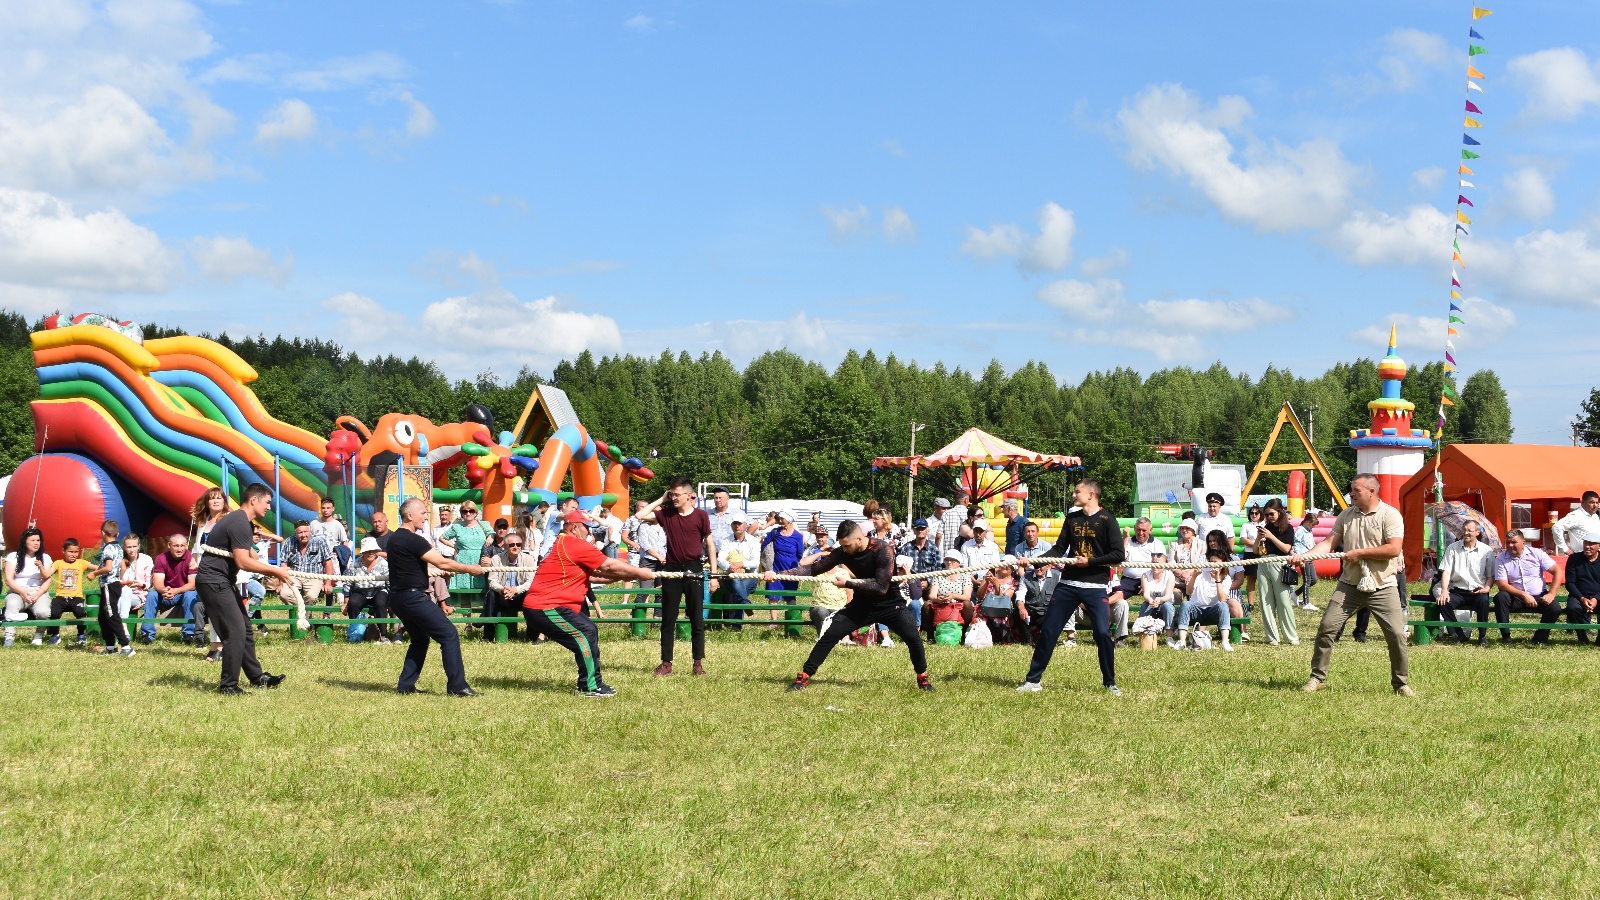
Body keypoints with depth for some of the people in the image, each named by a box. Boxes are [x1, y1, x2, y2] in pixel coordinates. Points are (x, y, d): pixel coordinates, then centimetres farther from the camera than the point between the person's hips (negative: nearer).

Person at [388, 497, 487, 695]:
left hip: (397, 598, 10)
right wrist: (469, 569, -4)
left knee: (420, 639, 22)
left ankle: (405, 685, 17)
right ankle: (457, 686, -9)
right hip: (413, 597, -10)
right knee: (449, 635, -7)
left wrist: (441, 572, 32)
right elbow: (442, 563, -15)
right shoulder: (413, 540, -16)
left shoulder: (395, 539, 14)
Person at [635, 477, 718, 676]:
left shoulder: (700, 515, -2)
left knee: (697, 619, 3)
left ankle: (699, 663, 11)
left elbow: (710, 544, 1)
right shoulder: (666, 514, 5)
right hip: (672, 570, 3)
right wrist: (661, 499, 1)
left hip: (694, 570, -3)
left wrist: (713, 573, -2)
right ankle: (666, 663, 11)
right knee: (668, 619, 5)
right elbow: (641, 515, -1)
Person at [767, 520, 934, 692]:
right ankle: (804, 677, 1)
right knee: (829, 635, -8)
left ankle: (922, 677, 3)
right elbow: (814, 568, -9)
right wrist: (777, 574, -18)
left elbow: (881, 587, -30)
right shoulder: (842, 552, -11)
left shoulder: (881, 549, -25)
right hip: (862, 604, 4)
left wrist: (848, 583, -28)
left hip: (889, 603, -4)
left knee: (912, 637, -21)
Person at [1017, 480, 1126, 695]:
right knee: (1048, 631, 3)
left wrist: (1090, 561, -15)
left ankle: (1110, 683, 6)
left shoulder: (1106, 520, -5)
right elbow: (1059, 549, 11)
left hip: (1095, 587, -5)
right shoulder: (1072, 518, 10)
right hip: (1067, 584, 5)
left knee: (1103, 634, -10)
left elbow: (1118, 554, -10)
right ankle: (1033, 680, 10)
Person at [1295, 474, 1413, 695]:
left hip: (1383, 587, -4)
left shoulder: (1390, 515, -8)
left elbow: (1394, 549, -18)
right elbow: (1329, 543, 3)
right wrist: (1303, 556, -12)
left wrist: (1359, 553, -15)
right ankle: (1317, 677, 6)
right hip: (1350, 584, 4)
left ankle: (1401, 683, 12)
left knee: (1396, 634, -6)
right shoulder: (1346, 515, 8)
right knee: (1327, 626, -5)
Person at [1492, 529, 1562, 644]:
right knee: (1500, 597, -31)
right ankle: (1506, 637, -21)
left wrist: (1551, 594, -14)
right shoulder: (1501, 559, -2)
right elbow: (1502, 584, -10)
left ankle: (1540, 638, -3)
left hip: (1539, 596, 0)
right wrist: (1523, 595, -22)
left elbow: (1558, 572, -1)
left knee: (1555, 608, -28)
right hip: (1516, 598, 0)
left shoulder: (1537, 553, 0)